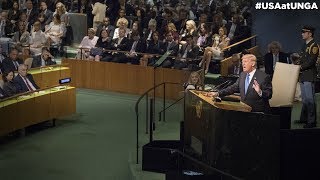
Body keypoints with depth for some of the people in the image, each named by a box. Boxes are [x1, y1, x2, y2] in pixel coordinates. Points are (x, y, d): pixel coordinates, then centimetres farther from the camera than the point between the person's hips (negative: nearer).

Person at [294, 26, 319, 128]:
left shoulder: (314, 46, -10)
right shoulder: (305, 45, 17)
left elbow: (311, 61, -19)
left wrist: (300, 67, -21)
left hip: (309, 76, -9)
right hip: (302, 76, 9)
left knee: (310, 99, -8)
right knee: (304, 99, 15)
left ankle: (312, 121, -5)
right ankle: (304, 118, 23)